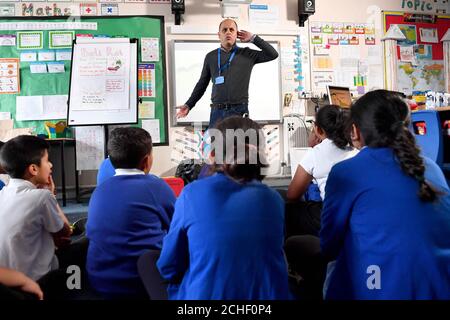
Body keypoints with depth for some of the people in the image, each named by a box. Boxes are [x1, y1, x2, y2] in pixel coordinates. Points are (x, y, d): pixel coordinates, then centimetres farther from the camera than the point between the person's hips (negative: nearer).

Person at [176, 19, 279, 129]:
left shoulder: (247, 54, 9)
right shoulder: (211, 57, 12)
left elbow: (273, 54, 4)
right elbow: (202, 84, 17)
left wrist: (253, 38, 3)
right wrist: (189, 105, 12)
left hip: (239, 112, -1)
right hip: (217, 111, 1)